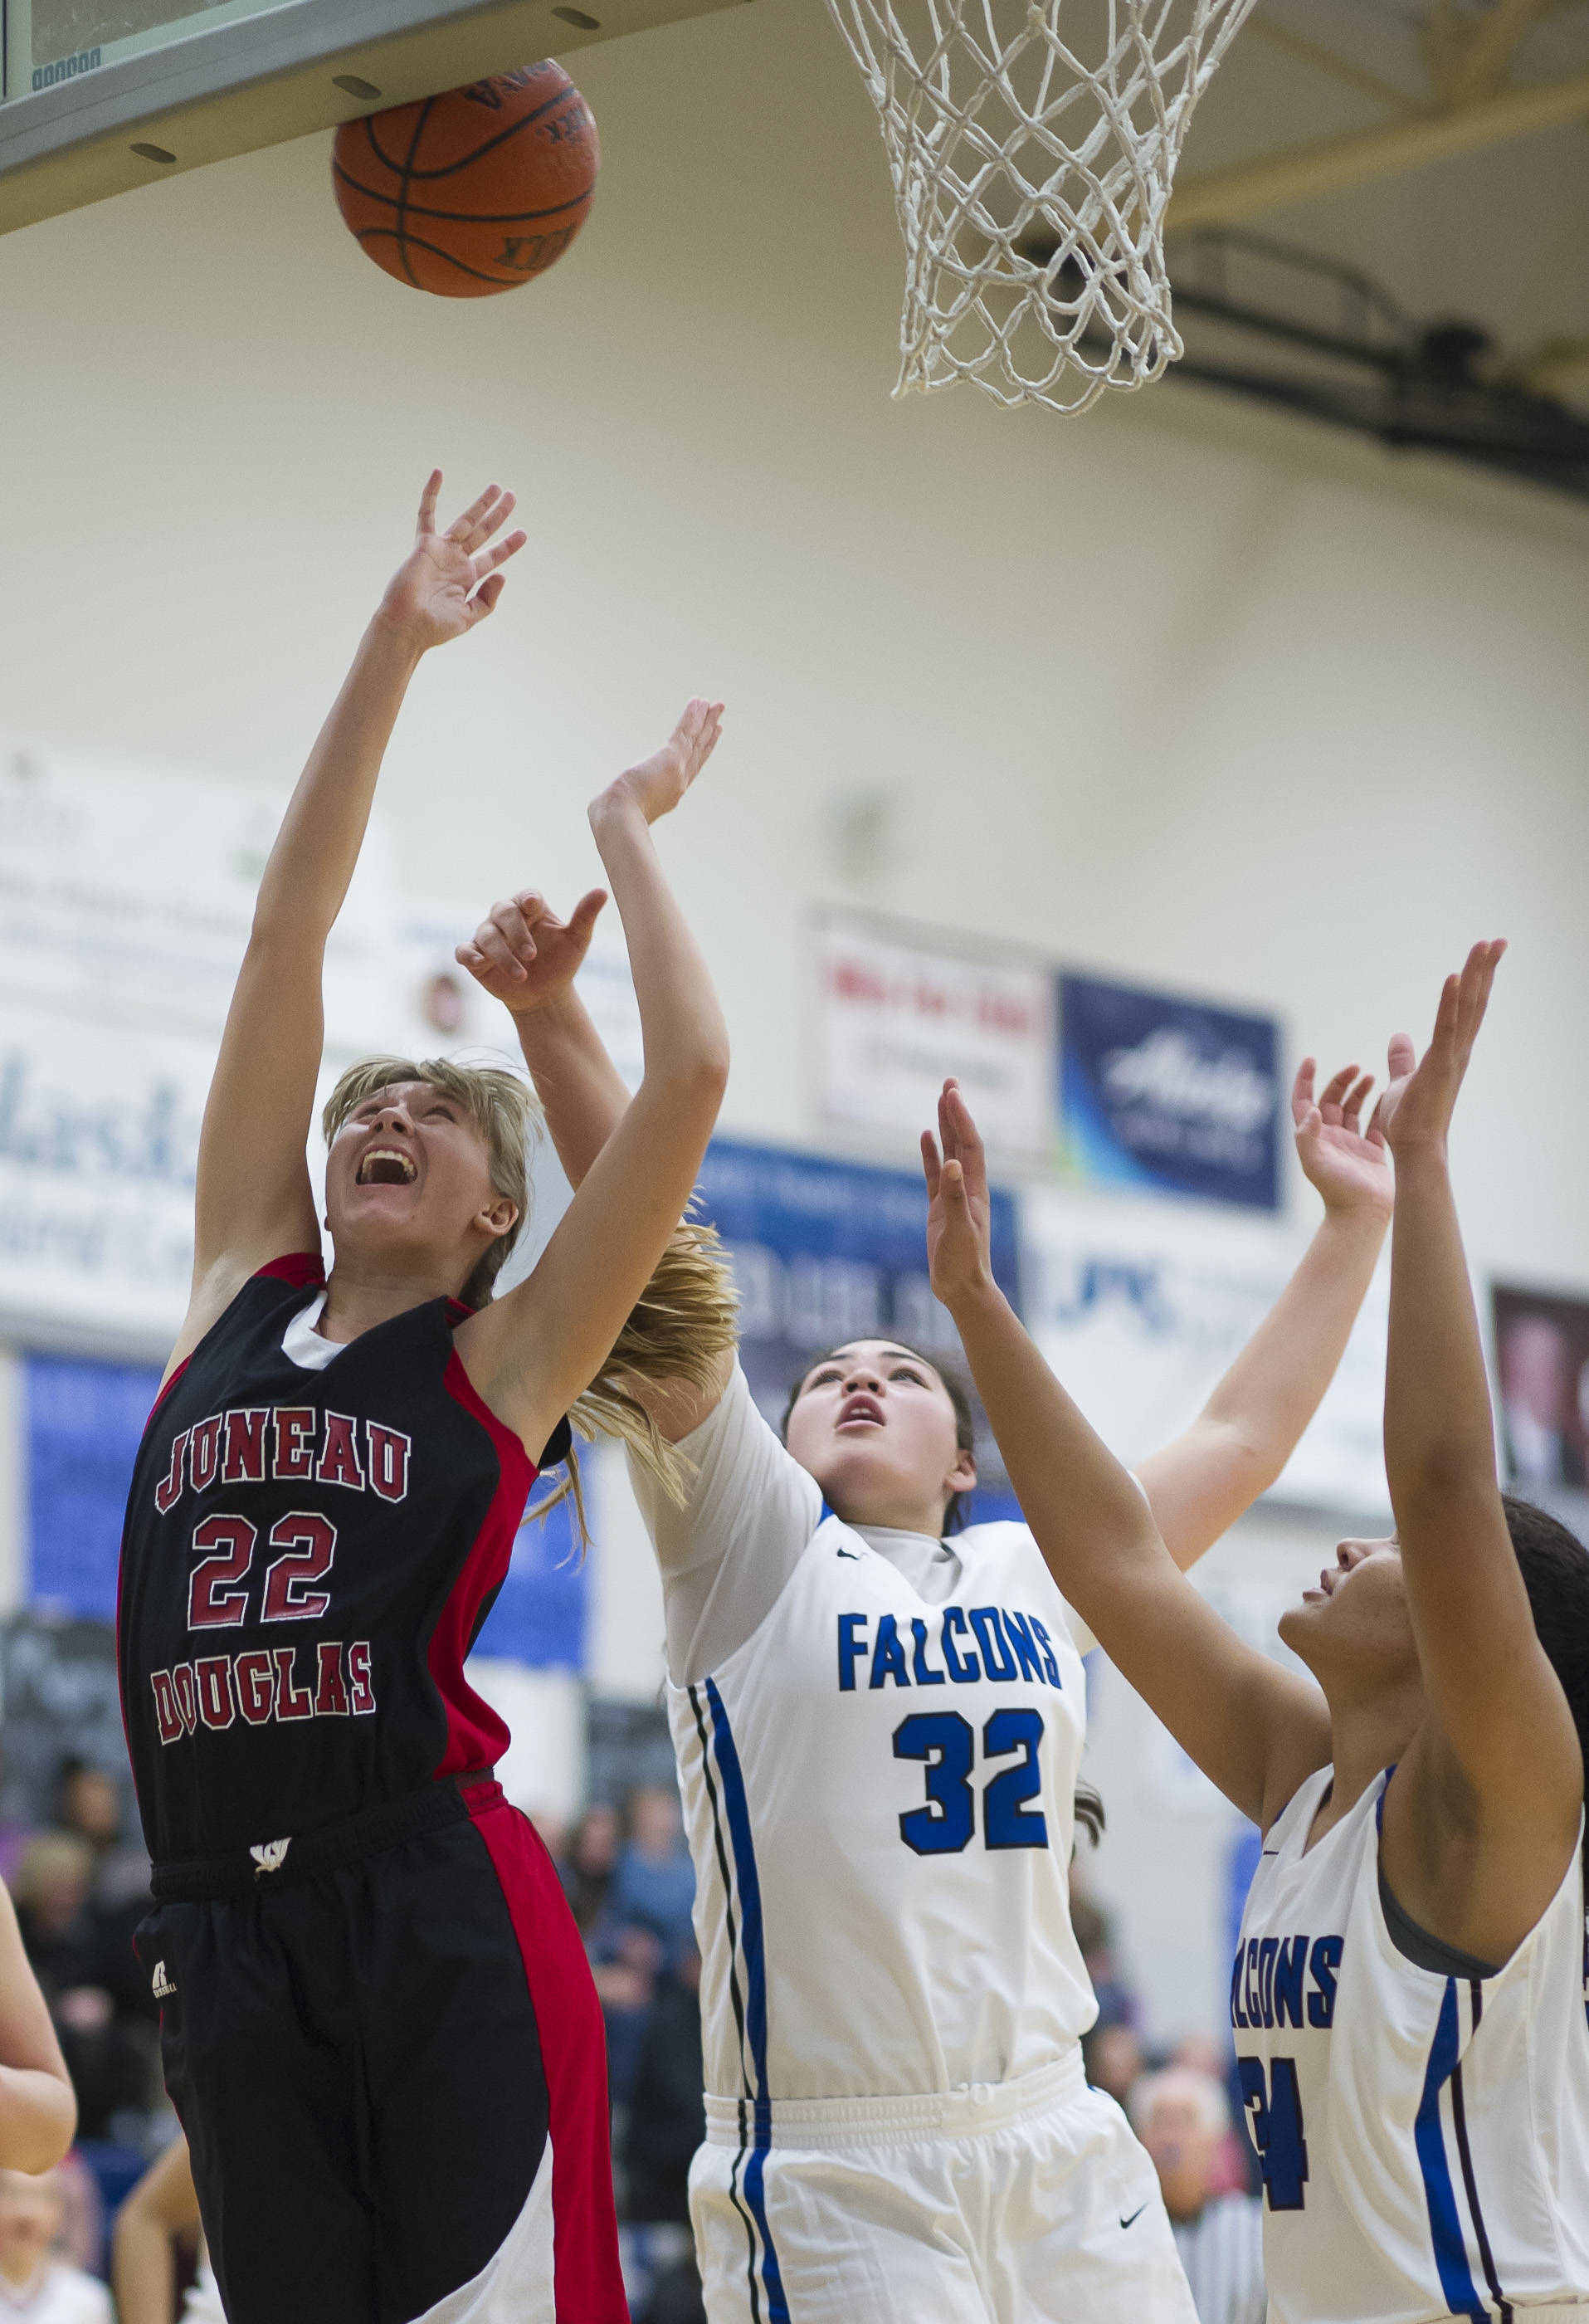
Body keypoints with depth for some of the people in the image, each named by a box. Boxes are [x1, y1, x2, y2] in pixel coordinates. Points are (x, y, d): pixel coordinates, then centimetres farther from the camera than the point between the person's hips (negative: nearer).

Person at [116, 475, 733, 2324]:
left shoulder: (497, 1365, 6)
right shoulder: (242, 1298, 15)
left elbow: (692, 1078, -3)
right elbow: (286, 941, 13)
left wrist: (627, 831, 9)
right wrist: (392, 648, 11)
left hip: (443, 1923, -4)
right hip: (223, 1928, 4)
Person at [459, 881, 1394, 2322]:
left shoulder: (1036, 1576, 18)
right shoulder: (754, 1546, 6)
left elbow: (1243, 1441, 27)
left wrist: (1354, 1220, 31)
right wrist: (554, 1020, -13)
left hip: (1066, 2152, 4)